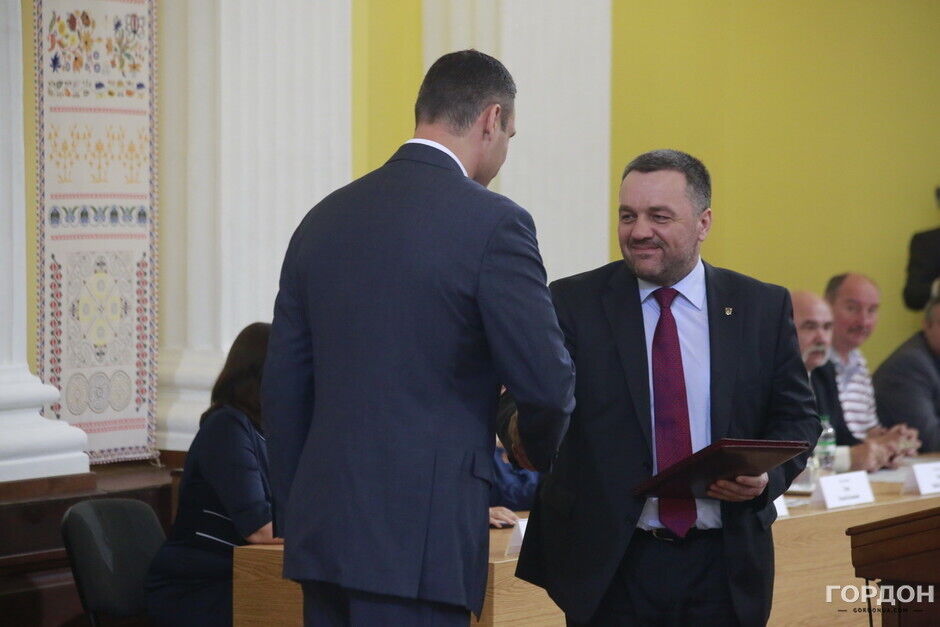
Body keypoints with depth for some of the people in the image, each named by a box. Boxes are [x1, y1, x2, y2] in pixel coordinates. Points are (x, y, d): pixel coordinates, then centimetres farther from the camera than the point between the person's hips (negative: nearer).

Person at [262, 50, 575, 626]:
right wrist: (541, 453, 12)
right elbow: (546, 379, -10)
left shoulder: (326, 217, 11)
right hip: (420, 536, -7)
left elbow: (283, 384, 14)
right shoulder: (492, 222, -8)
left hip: (321, 531, 7)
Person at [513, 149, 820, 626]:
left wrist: (767, 475, -11)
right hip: (609, 569, -1)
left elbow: (795, 417, 8)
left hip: (724, 569, 2)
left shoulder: (763, 308, 4)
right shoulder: (573, 304, -1)